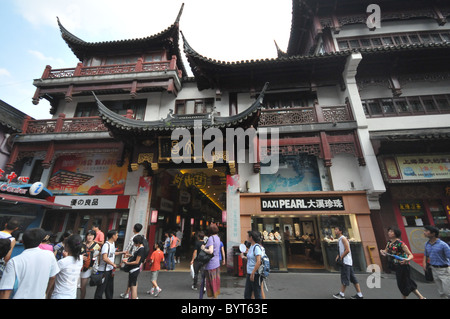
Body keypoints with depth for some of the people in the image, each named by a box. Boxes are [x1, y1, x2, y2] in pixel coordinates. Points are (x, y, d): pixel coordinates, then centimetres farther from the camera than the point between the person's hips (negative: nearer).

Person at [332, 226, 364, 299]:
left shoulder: (343, 238, -14)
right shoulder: (339, 240, 14)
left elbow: (347, 250, -20)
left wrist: (341, 257, -15)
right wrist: (338, 256, 6)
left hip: (346, 261, -10)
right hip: (345, 261, 10)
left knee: (344, 278, -4)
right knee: (353, 278, 12)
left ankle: (341, 294, 2)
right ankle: (359, 295, 18)